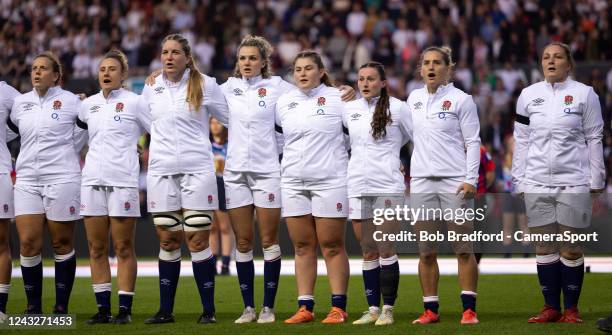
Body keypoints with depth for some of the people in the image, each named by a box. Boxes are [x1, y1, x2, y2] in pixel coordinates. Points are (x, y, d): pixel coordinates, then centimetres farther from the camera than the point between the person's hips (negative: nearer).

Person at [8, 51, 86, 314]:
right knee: (28, 243, -5)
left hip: (61, 178, -3)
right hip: (27, 179, 4)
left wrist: (63, 154, 11)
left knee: (62, 244, 1)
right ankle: (33, 307, 3)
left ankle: (61, 307, 7)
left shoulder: (70, 101, -1)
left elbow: (83, 130, 9)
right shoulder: (20, 102, 10)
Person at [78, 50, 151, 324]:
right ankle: (103, 309, 8)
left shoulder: (134, 102, -1)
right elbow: (75, 126, 31)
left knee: (123, 248, -3)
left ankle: (125, 309, 0)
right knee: (96, 248, 3)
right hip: (92, 179, 5)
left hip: (123, 180, -5)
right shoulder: (88, 104, 13)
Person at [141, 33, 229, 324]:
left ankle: (208, 310, 1)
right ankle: (165, 310, 11)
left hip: (197, 170, -3)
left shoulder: (205, 85, 0)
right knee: (167, 241, 5)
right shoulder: (151, 88, 10)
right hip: (161, 171, 3)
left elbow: (229, 119, 9)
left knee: (198, 240, -5)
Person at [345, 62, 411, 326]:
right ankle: (372, 308, 11)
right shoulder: (349, 109, 10)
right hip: (357, 185, 4)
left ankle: (388, 309, 0)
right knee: (367, 251, 7)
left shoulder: (397, 108, -2)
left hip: (387, 185, -4)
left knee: (386, 249, -5)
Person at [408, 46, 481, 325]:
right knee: (426, 252, 3)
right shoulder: (414, 99, 13)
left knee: (463, 249, -4)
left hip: (455, 181, -4)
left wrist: (471, 179, -11)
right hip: (421, 182, 4)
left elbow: (473, 142, -2)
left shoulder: (461, 100, 0)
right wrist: (407, 172, 17)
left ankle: (469, 309, -3)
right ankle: (430, 310, 8)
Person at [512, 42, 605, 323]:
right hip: (537, 182, 3)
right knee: (544, 247, 5)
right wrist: (518, 180, 9)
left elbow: (594, 139, 1)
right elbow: (521, 139, 12)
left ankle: (571, 309, 8)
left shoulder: (584, 94, 0)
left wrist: (596, 179, -2)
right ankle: (551, 307, 13)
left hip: (573, 181, -3)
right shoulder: (528, 95, 8)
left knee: (571, 247, 0)